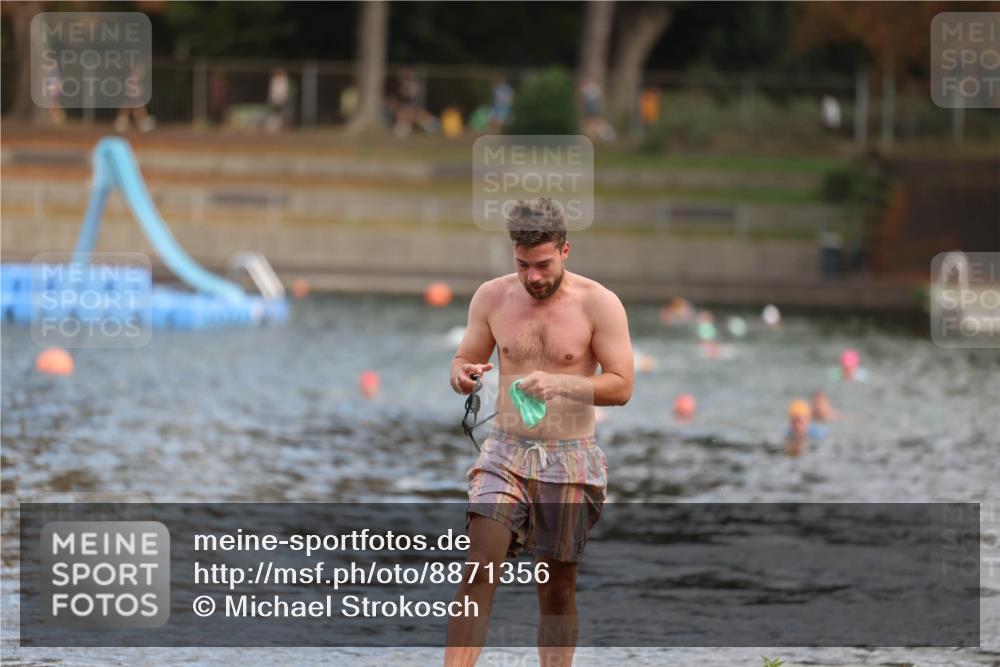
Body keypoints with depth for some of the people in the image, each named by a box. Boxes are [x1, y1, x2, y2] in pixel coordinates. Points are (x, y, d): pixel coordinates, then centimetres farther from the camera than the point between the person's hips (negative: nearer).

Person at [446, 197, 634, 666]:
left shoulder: (598, 304, -5)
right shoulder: (492, 297, 3)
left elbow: (621, 386, -7)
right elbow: (464, 362, 13)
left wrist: (560, 384, -22)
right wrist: (463, 375, -12)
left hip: (569, 461, -1)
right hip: (505, 454, 1)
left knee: (557, 587, 6)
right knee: (479, 570, -14)